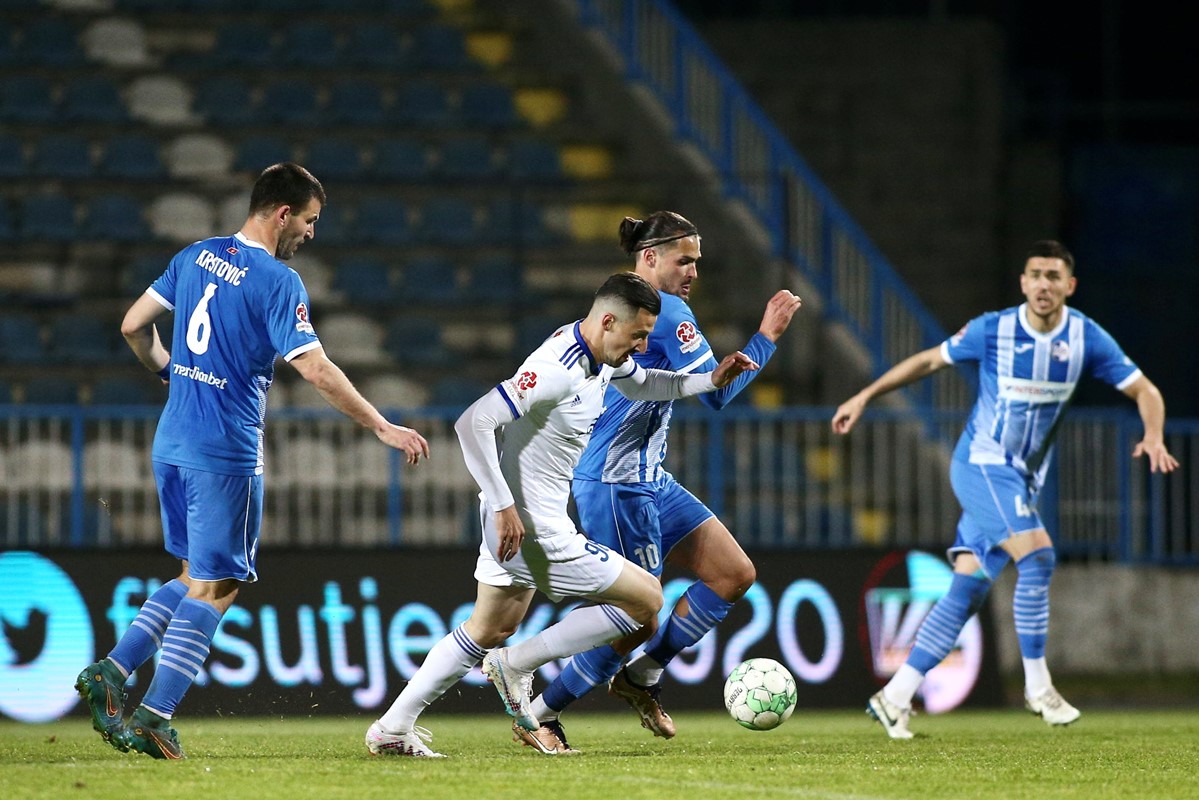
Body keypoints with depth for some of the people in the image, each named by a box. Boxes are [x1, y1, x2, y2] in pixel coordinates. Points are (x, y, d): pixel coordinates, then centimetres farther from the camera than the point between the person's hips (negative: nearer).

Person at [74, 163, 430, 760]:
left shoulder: (196, 257, 9)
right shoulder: (277, 281, -13)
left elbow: (133, 326, 14)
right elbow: (316, 370, -17)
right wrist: (384, 428, -11)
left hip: (172, 445, 8)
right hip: (226, 454, -8)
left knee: (196, 577, 18)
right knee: (215, 588, 0)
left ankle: (111, 672, 6)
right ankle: (154, 716, -5)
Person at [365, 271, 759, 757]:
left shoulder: (601, 353, 4)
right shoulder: (558, 370, -26)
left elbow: (642, 384, 27)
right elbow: (472, 422, -30)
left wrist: (711, 381, 11)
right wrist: (503, 507, -29)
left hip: (513, 518, 10)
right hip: (532, 528, -10)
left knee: (491, 629, 23)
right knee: (646, 600, -2)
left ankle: (393, 728, 25)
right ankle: (517, 665, 4)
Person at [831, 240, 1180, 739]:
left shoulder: (1087, 340, -4)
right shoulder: (993, 331, -11)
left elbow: (1144, 391, 0)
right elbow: (929, 361, 3)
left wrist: (1153, 437, -20)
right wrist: (864, 396, 3)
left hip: (1023, 479, 4)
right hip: (983, 464, -4)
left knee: (967, 590, 0)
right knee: (1036, 555, -24)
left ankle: (895, 698, 5)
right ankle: (1037, 687, -14)